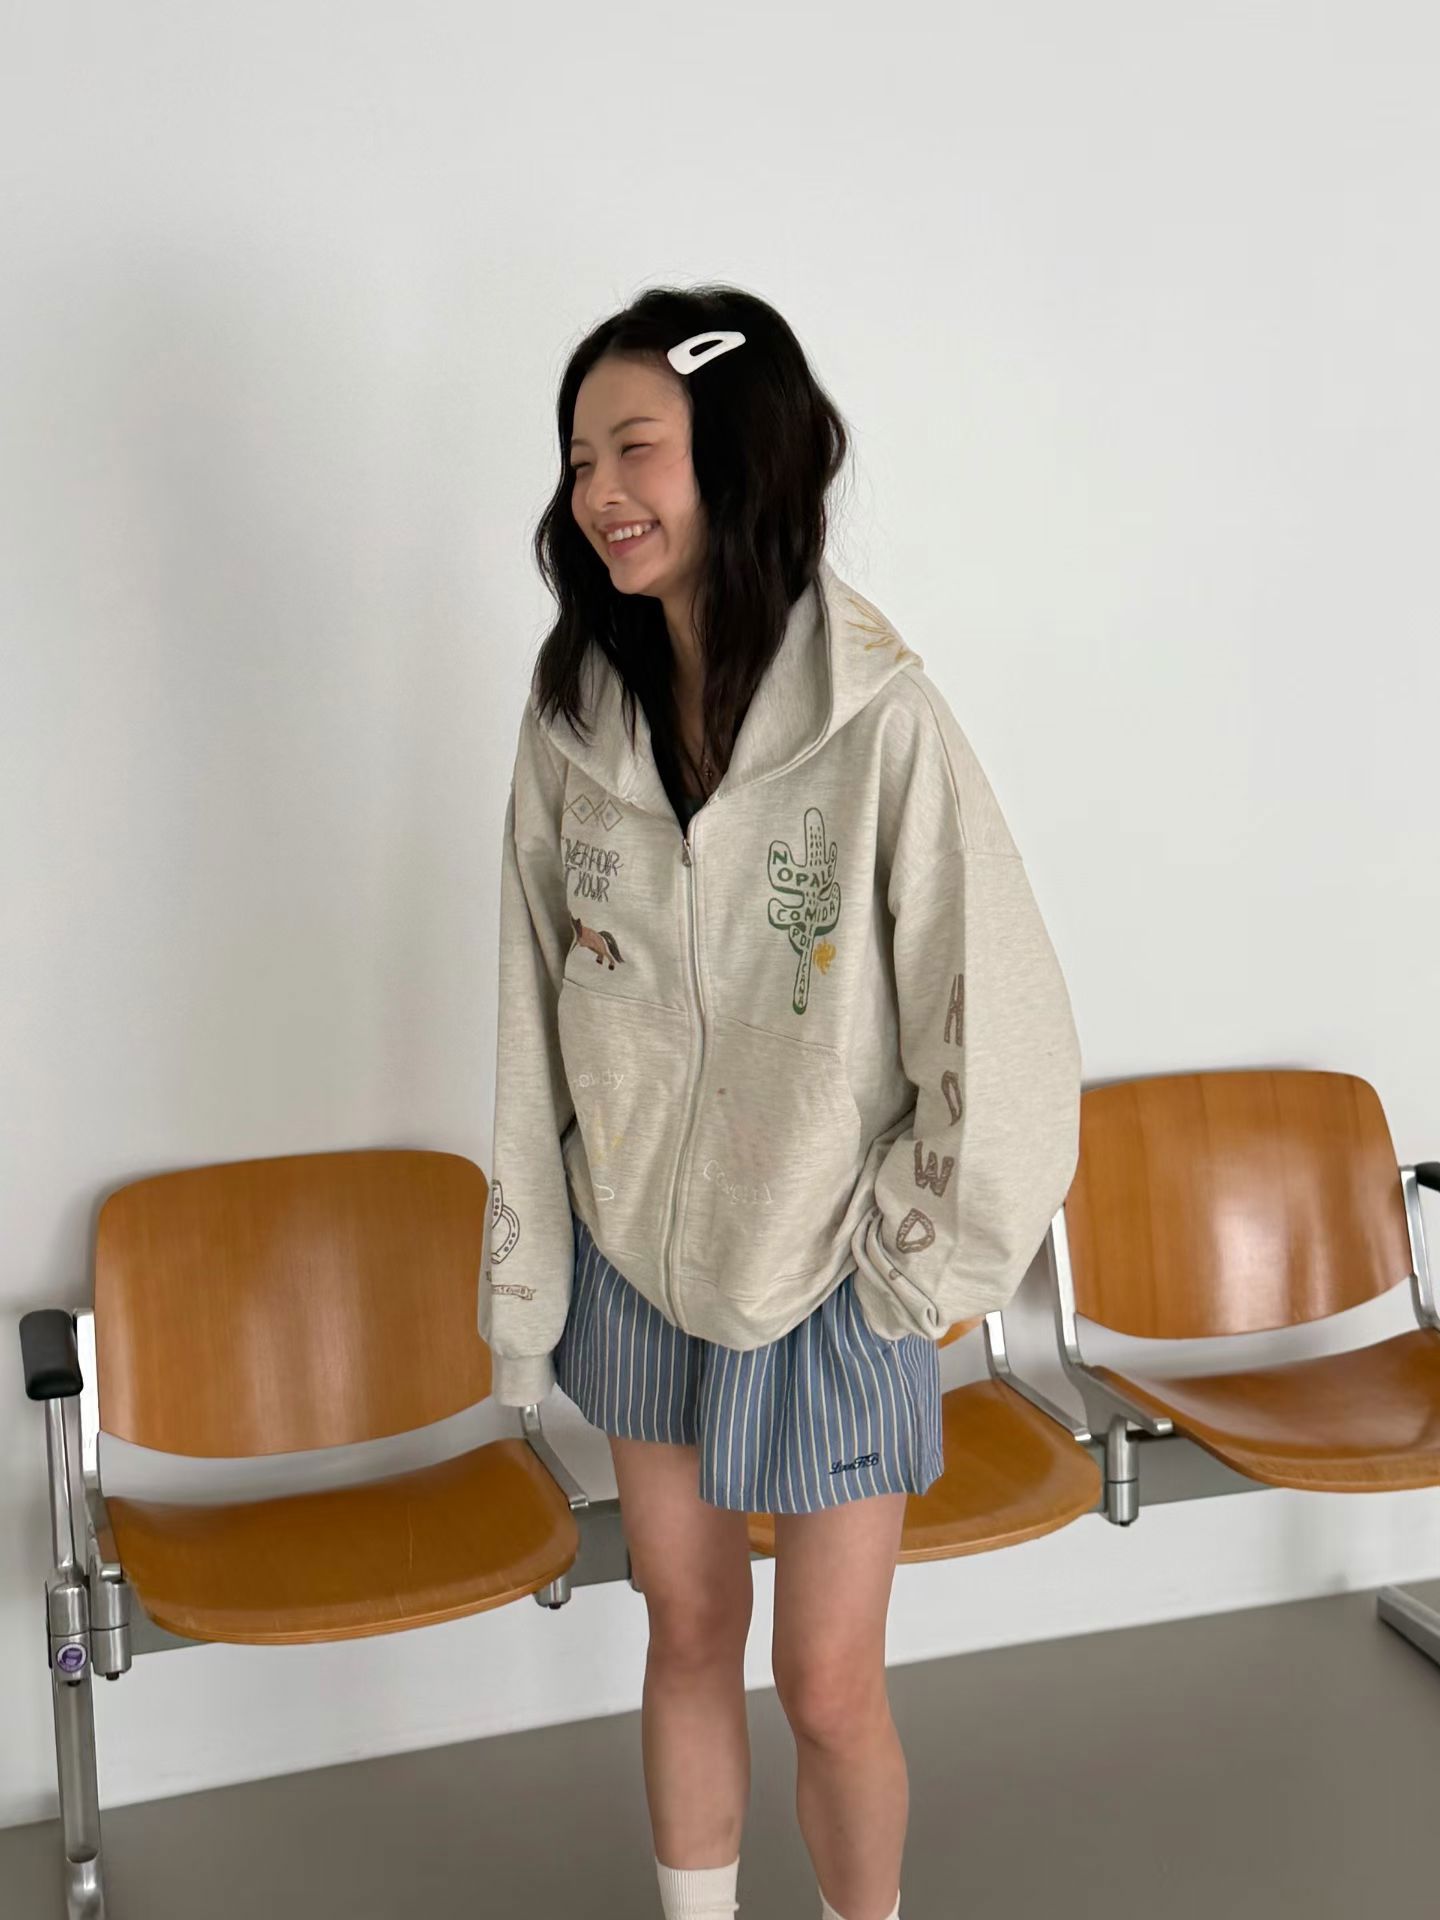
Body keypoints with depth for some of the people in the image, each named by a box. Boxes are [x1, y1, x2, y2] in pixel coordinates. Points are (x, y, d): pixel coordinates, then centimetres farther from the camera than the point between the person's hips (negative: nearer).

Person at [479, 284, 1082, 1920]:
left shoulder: (878, 719, -20)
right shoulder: (573, 718, -4)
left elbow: (1004, 1035, -16)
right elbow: (534, 1022, 2)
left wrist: (915, 1266, -8)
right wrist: (522, 1291, 5)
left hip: (825, 1285, -4)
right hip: (635, 1262, 4)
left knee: (828, 1688, 8)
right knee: (688, 1634, 20)